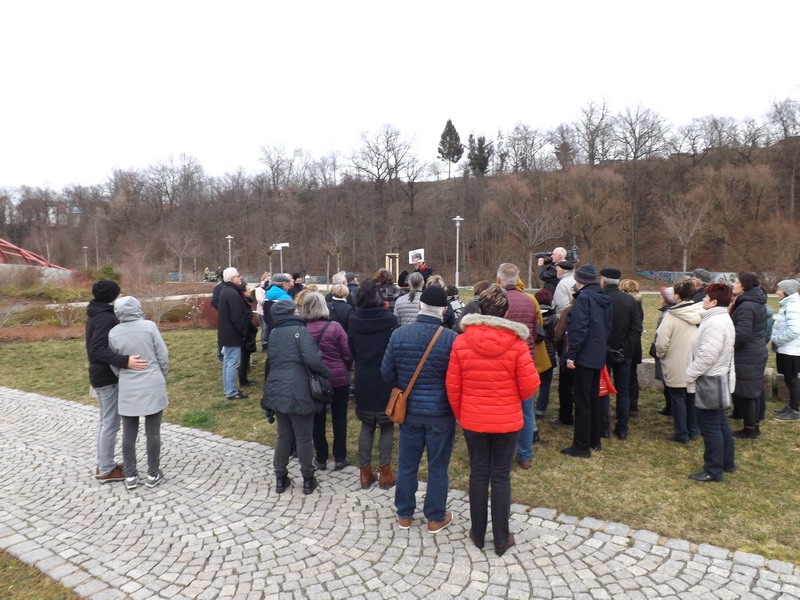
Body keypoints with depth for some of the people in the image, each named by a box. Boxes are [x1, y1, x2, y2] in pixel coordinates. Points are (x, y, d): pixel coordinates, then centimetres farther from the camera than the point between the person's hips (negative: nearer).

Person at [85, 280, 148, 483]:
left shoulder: (96, 315, 9)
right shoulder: (106, 318, -22)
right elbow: (98, 349, -31)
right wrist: (125, 361, -41)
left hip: (99, 374, 10)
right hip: (109, 377, -10)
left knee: (105, 421, 19)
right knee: (111, 424, 1)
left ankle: (103, 464, 30)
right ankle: (106, 471, 11)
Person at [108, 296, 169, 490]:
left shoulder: (113, 333, -4)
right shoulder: (149, 326, -11)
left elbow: (114, 364, 4)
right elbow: (162, 355, -5)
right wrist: (162, 376, 12)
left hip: (128, 390, 2)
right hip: (152, 387, -2)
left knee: (129, 434, 13)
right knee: (153, 433, 8)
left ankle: (130, 476, 21)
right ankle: (153, 474, 17)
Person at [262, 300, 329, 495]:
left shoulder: (273, 333, 10)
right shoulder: (299, 330, -12)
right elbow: (313, 359, -21)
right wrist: (326, 373, -7)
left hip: (276, 390, 6)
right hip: (297, 392, -6)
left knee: (283, 435, 18)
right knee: (304, 437, 7)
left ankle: (280, 478, 25)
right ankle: (308, 480, 18)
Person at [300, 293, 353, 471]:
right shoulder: (335, 327, -13)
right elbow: (348, 354, -9)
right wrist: (345, 370, 11)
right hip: (339, 379, -1)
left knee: (318, 420, 14)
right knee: (339, 418, 12)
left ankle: (321, 459, 23)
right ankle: (340, 458, 19)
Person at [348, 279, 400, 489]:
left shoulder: (354, 322, -5)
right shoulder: (390, 320, -15)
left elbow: (352, 352, 5)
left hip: (363, 381, 3)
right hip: (386, 382, -3)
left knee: (367, 426, 14)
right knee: (387, 427, 9)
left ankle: (365, 473, 19)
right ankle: (385, 473, 13)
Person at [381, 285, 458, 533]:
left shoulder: (398, 335, -9)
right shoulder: (452, 339, -18)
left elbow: (387, 373, -1)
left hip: (409, 411, 3)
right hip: (441, 413, -2)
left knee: (407, 464, 17)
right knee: (438, 467, 13)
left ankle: (404, 515, 31)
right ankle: (436, 518, 27)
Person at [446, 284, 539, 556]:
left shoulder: (461, 342, -10)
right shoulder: (516, 343, -14)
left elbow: (452, 386, -5)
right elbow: (529, 386, -11)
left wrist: (460, 414, 11)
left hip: (473, 421, 1)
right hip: (507, 422, -1)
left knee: (478, 474, 15)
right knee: (501, 477, 11)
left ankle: (478, 534, 29)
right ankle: (501, 539, 23)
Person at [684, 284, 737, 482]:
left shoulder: (714, 323, -23)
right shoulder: (723, 319, 12)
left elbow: (706, 356, -25)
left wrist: (690, 375, -14)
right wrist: (692, 374, 18)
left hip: (710, 381, -11)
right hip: (719, 378, 11)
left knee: (710, 426, -1)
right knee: (720, 423, 21)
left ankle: (713, 471, 8)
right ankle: (727, 463, 34)